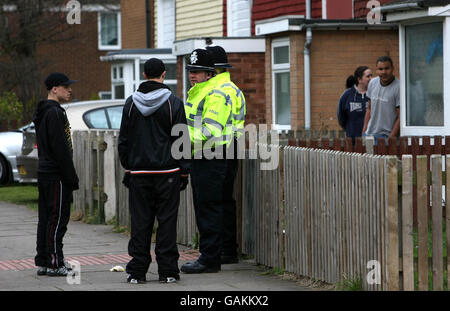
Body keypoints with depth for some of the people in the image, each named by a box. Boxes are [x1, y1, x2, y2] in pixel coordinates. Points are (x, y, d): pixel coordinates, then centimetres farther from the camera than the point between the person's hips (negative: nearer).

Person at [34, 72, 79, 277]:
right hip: (57, 177, -10)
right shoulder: (55, 113, -15)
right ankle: (55, 264, -6)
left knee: (45, 218, 12)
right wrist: (72, 177, -16)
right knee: (57, 218, -7)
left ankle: (43, 262, 15)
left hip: (44, 173, 10)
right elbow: (60, 149, -20)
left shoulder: (42, 113, 17)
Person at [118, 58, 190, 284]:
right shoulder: (173, 103, -4)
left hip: (138, 172, 2)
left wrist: (127, 168, 15)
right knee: (166, 221, 1)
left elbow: (124, 140, 8)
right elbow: (181, 140, -2)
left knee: (140, 222, 4)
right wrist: (184, 171, 4)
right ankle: (167, 271, 1)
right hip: (167, 172, -2)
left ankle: (137, 271, 4)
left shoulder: (131, 103, 5)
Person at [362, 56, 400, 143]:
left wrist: (391, 138, -15)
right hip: (369, 134, 6)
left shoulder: (398, 88, -12)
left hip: (386, 135, -6)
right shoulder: (372, 83, 8)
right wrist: (364, 130, 11)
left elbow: (400, 117, -12)